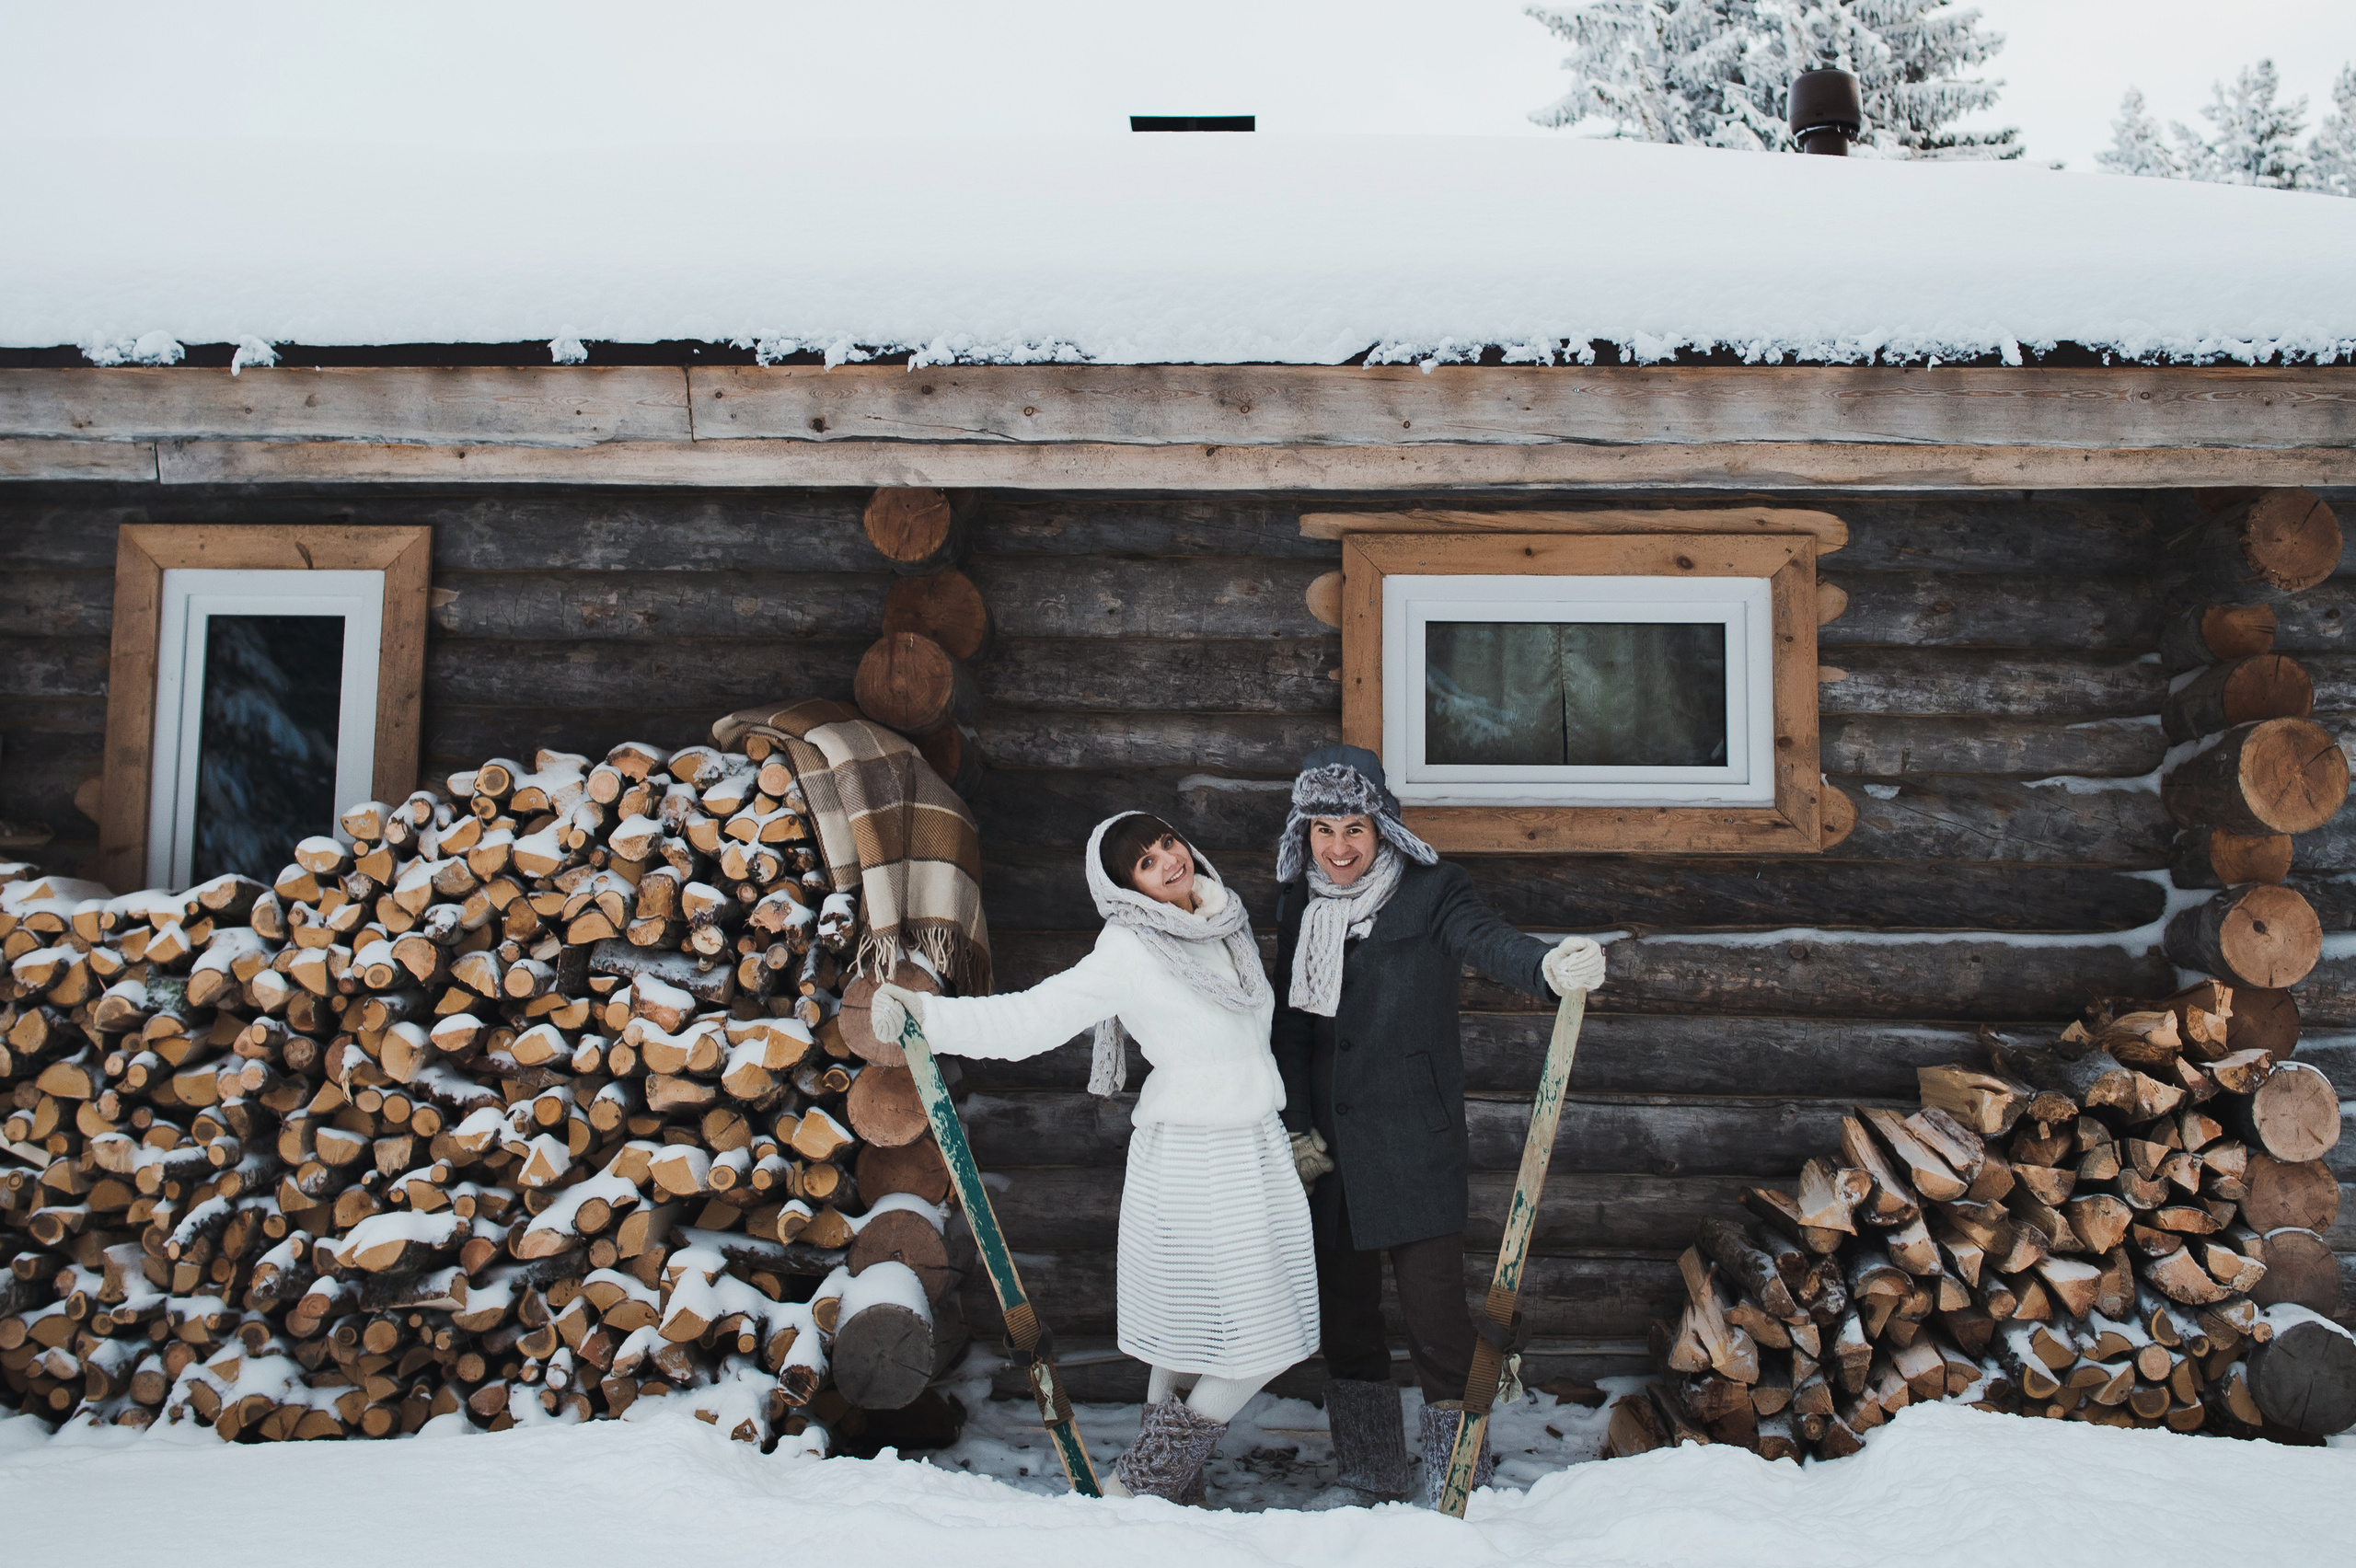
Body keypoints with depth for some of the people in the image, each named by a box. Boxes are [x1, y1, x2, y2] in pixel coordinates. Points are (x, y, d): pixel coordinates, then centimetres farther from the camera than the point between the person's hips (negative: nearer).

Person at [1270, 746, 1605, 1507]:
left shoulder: (1430, 892, -6)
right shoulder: (1299, 903, 8)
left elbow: (1487, 939, -25)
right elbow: (1291, 1022, 11)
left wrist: (1549, 964, -47)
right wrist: (1297, 1128, 5)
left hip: (1414, 1138, -5)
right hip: (1329, 1140, 5)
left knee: (1433, 1299, -7)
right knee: (1344, 1297, 11)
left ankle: (1454, 1470, 6)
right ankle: (1370, 1471, 26)